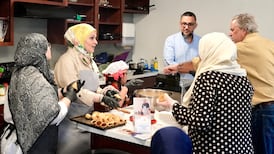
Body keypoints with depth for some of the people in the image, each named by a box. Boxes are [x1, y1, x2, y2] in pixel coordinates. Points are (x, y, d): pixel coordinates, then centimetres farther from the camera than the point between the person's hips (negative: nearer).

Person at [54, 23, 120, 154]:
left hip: (87, 114, 8)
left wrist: (104, 91, -5)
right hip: (71, 117, -8)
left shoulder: (89, 60, 11)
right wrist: (102, 98, -27)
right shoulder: (67, 60, -14)